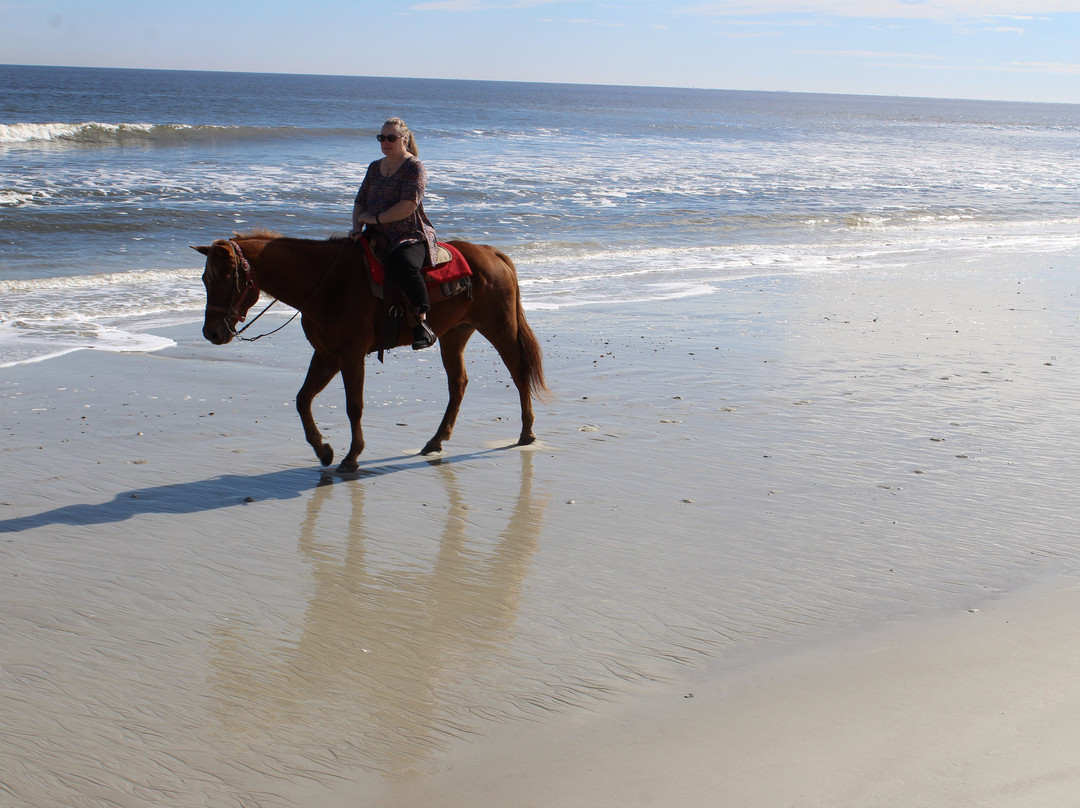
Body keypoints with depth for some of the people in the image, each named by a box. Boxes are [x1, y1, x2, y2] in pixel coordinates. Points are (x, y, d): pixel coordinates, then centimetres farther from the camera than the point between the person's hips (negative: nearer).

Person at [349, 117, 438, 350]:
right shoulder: (375, 167, 18)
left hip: (412, 236, -8)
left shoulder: (414, 167, -5)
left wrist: (376, 218, -13)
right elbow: (360, 201, 18)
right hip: (379, 238, 8)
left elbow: (408, 206, -16)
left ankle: (422, 323, -34)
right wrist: (357, 226, -2)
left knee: (403, 265, -38)